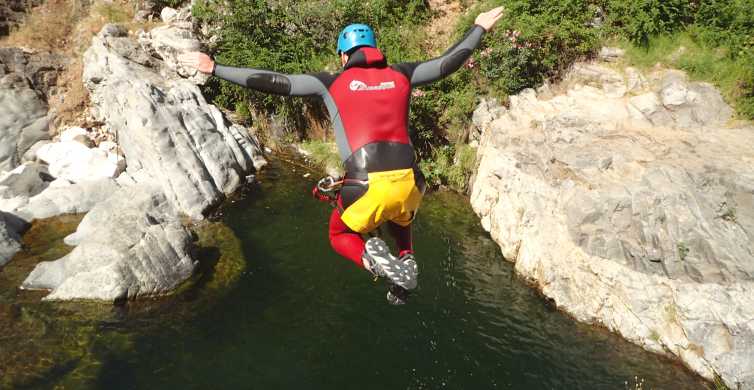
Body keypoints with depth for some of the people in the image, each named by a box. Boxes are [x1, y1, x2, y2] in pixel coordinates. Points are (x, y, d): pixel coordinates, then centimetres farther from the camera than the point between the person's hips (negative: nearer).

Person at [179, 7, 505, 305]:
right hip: (408, 183, 4)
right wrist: (479, 28, 42)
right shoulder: (401, 75, 14)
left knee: (340, 235, 26)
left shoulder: (333, 82, 7)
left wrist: (214, 69, 12)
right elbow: (448, 62, 25)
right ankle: (406, 259, 10)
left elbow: (273, 83, 4)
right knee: (401, 223, 39)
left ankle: (371, 258, -6)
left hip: (366, 186, -3)